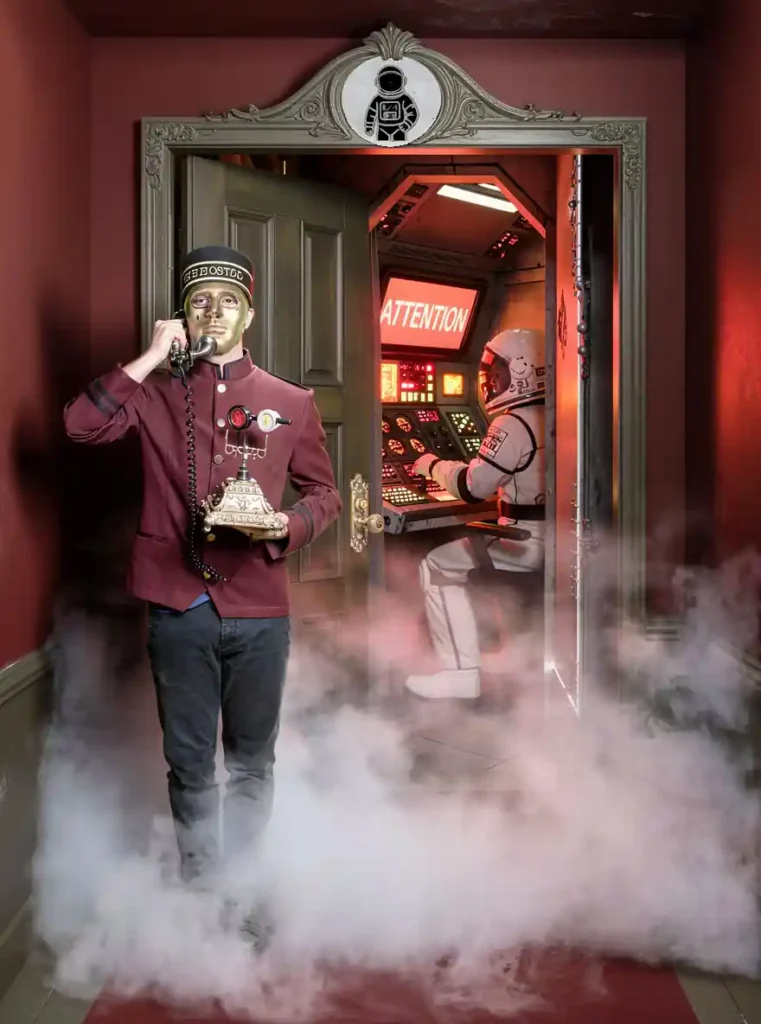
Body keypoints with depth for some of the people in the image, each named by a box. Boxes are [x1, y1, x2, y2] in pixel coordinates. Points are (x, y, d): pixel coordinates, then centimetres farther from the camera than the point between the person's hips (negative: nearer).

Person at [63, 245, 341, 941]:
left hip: (258, 609, 1)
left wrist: (285, 527, -9)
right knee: (190, 764, 10)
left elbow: (324, 494, 12)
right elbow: (81, 425, -12)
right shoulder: (155, 393, 5)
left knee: (252, 762, 13)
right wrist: (152, 357, -11)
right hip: (179, 608, 0)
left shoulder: (290, 402, 7)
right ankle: (200, 886, 27)